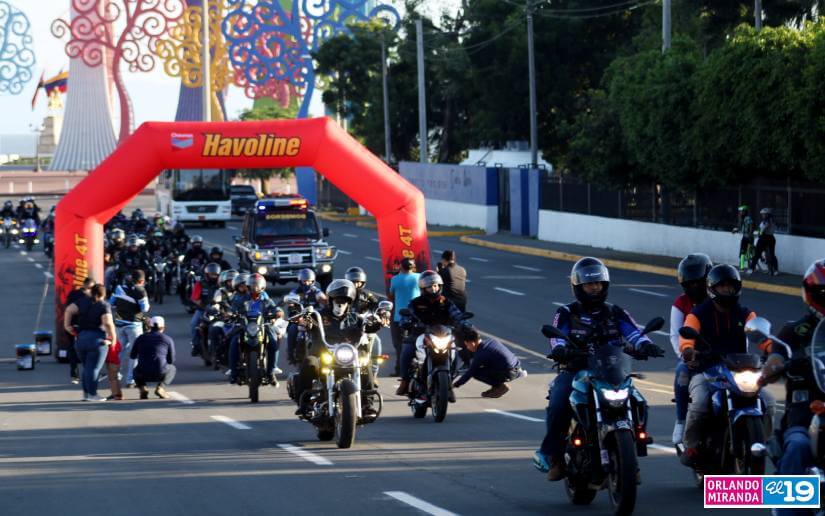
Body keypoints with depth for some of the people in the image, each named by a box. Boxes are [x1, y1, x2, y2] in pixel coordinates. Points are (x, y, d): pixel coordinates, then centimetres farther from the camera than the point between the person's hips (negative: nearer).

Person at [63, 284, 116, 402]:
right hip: (97, 338, -5)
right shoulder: (104, 306, -5)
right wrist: (113, 337, -8)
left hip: (81, 338, 5)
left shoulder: (83, 302, 8)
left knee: (87, 367, 16)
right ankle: (92, 394, -4)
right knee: (94, 368, -2)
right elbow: (108, 322, -17)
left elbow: (69, 310, -5)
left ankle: (86, 392, 15)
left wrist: (67, 325, 0)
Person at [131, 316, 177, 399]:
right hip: (160, 374, -2)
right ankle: (160, 388, 5)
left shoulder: (141, 338, 10)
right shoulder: (168, 339, 6)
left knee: (136, 371, 39)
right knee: (172, 368, 33)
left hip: (143, 374, 2)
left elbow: (133, 356, 19)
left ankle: (143, 388, 7)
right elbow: (171, 360, 12)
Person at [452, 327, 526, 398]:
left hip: (509, 374, -8)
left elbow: (470, 373, -6)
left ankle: (500, 386, -4)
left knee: (476, 373, -5)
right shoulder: (490, 341, 9)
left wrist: (456, 385, 4)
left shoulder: (480, 355, -13)